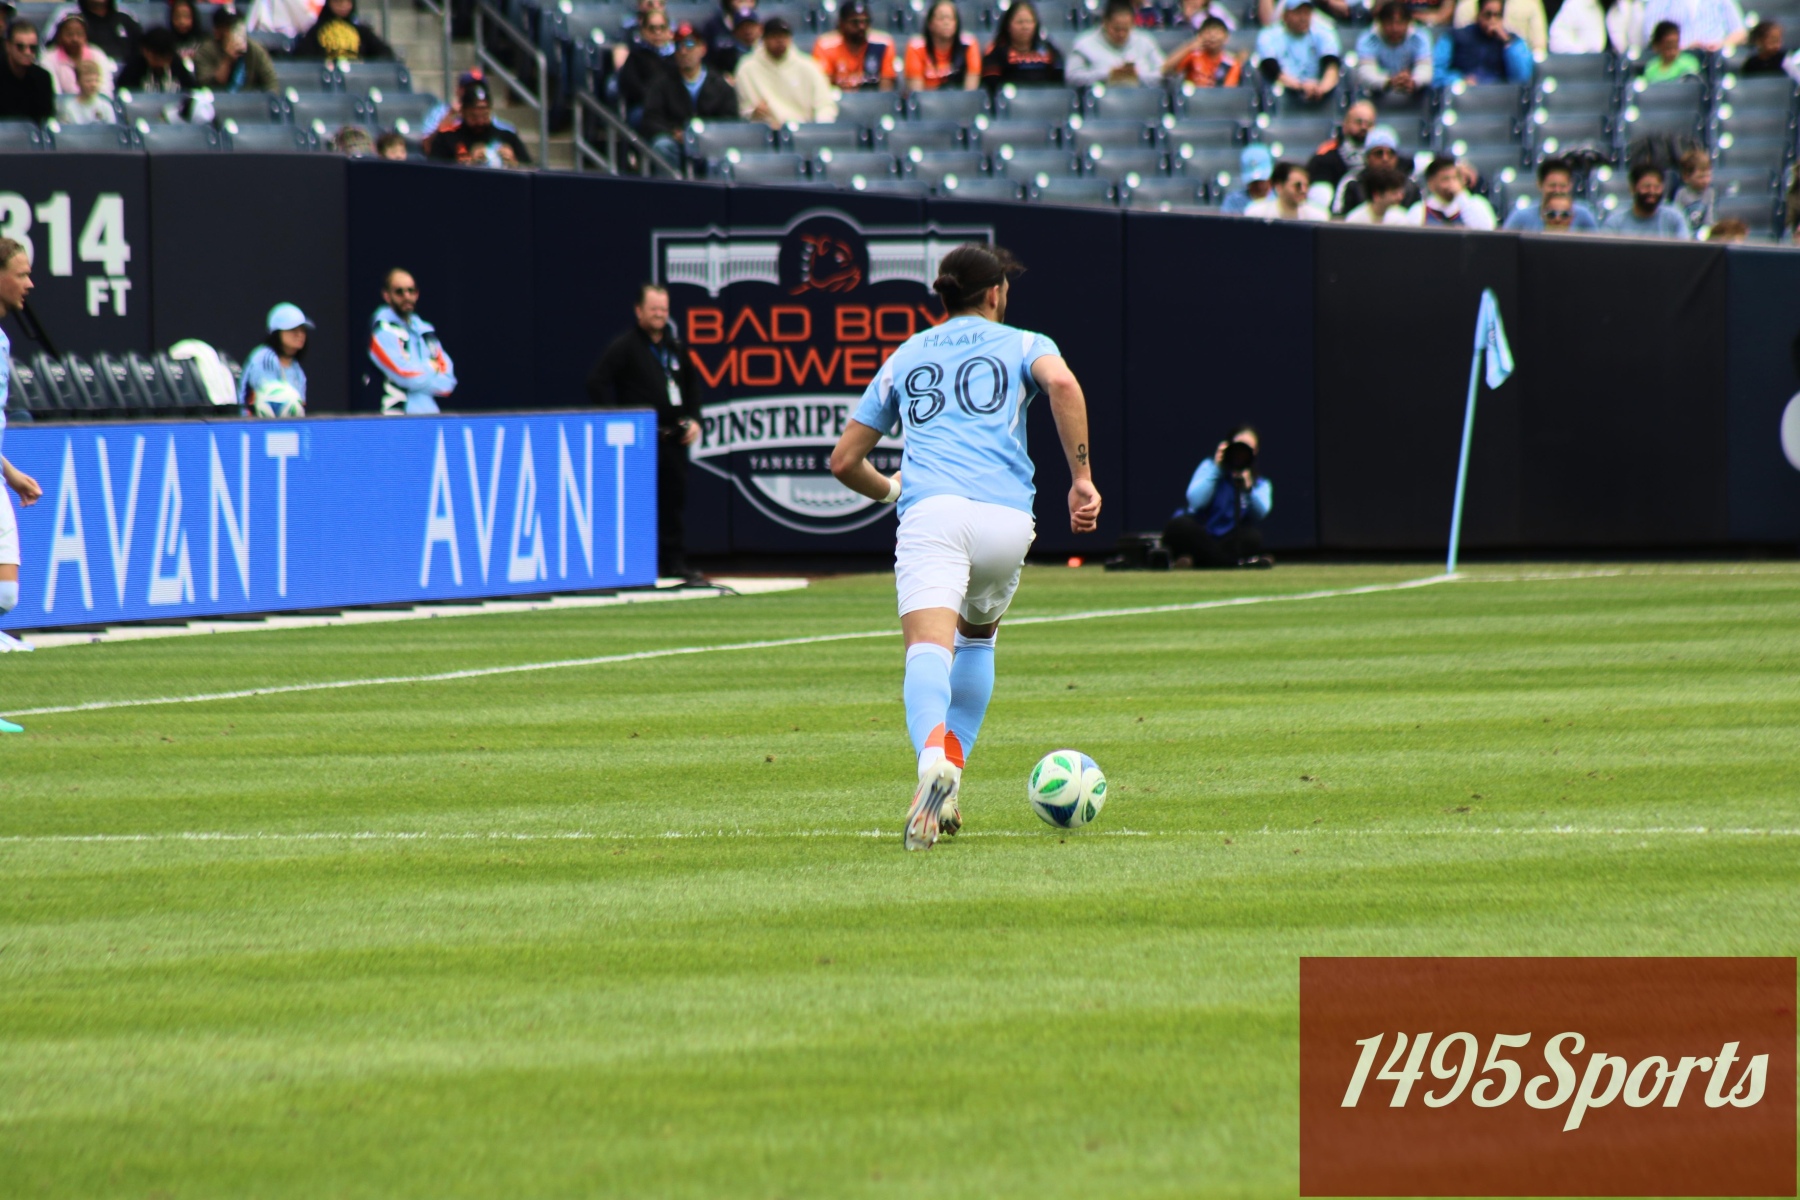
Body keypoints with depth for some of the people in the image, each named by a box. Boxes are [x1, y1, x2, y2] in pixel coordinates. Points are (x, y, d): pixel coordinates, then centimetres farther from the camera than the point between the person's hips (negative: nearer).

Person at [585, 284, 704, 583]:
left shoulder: (675, 346, 15)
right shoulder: (625, 346, -6)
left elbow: (692, 382, 28)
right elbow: (597, 382, -12)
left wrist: (693, 419, 14)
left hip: (674, 436, 7)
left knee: (676, 499, 8)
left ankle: (676, 563, 13)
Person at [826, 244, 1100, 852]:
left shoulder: (905, 356, 26)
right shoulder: (1020, 344, 19)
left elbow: (844, 461, 28)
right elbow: (1062, 384, -6)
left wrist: (887, 488, 49)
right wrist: (1082, 477, -3)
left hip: (931, 511, 0)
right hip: (1006, 516, 0)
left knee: (930, 647, -19)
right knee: (978, 637, 26)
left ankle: (934, 757, -50)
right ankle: (948, 788, 13)